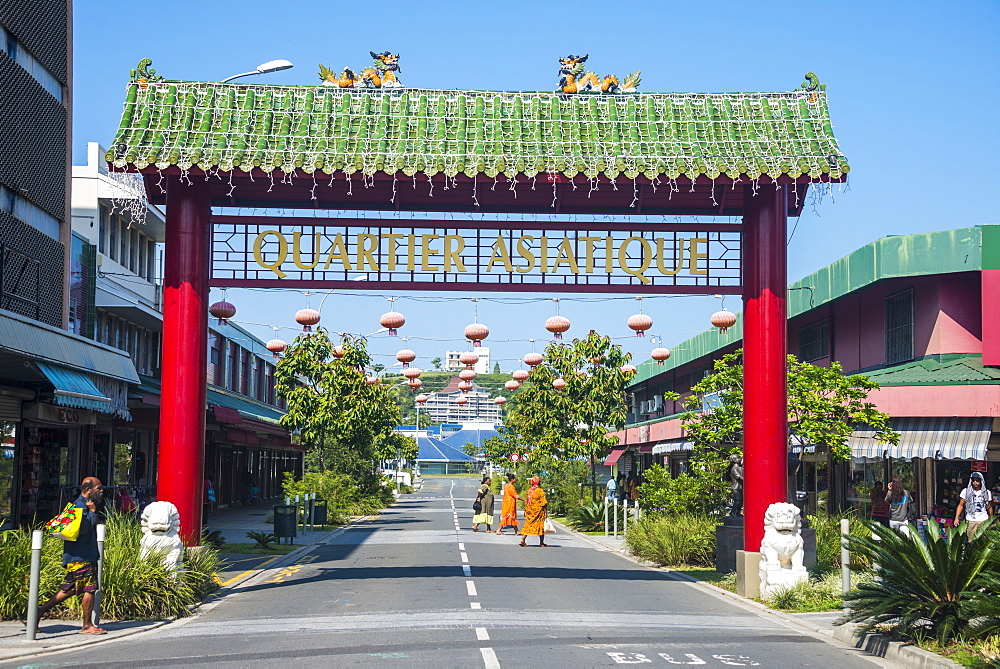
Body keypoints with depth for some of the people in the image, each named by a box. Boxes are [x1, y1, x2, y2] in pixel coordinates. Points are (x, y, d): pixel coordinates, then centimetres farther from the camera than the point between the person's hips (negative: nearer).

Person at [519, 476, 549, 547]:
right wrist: (546, 512, -7)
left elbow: (526, 502, 10)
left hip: (530, 512, 5)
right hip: (539, 511, -5)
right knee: (541, 526, 5)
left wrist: (525, 511, 18)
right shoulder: (540, 491, -10)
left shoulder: (529, 490, 5)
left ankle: (522, 540, -4)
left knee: (528, 525, 8)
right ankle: (541, 542, 8)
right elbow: (544, 503, -12)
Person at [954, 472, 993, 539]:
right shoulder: (966, 491, 3)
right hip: (970, 521, 0)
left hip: (984, 521, 0)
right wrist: (956, 518, -5)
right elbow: (961, 505, 4)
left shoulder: (987, 493, 6)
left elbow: (989, 507, 14)